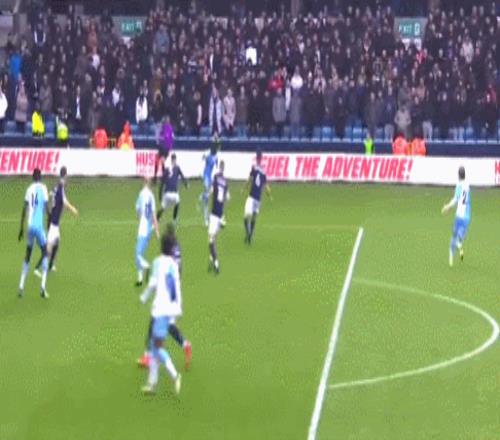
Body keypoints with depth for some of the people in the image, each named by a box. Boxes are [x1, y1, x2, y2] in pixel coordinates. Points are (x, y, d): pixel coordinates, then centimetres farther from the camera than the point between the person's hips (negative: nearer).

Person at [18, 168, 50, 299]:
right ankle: (43, 286, -6)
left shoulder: (29, 189, 8)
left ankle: (21, 286, 10)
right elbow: (46, 207, -3)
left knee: (28, 255, 16)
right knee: (45, 253, 9)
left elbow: (24, 209, 6)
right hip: (39, 225, -3)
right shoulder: (43, 188, 1)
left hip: (30, 226, 3)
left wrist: (21, 228, 12)